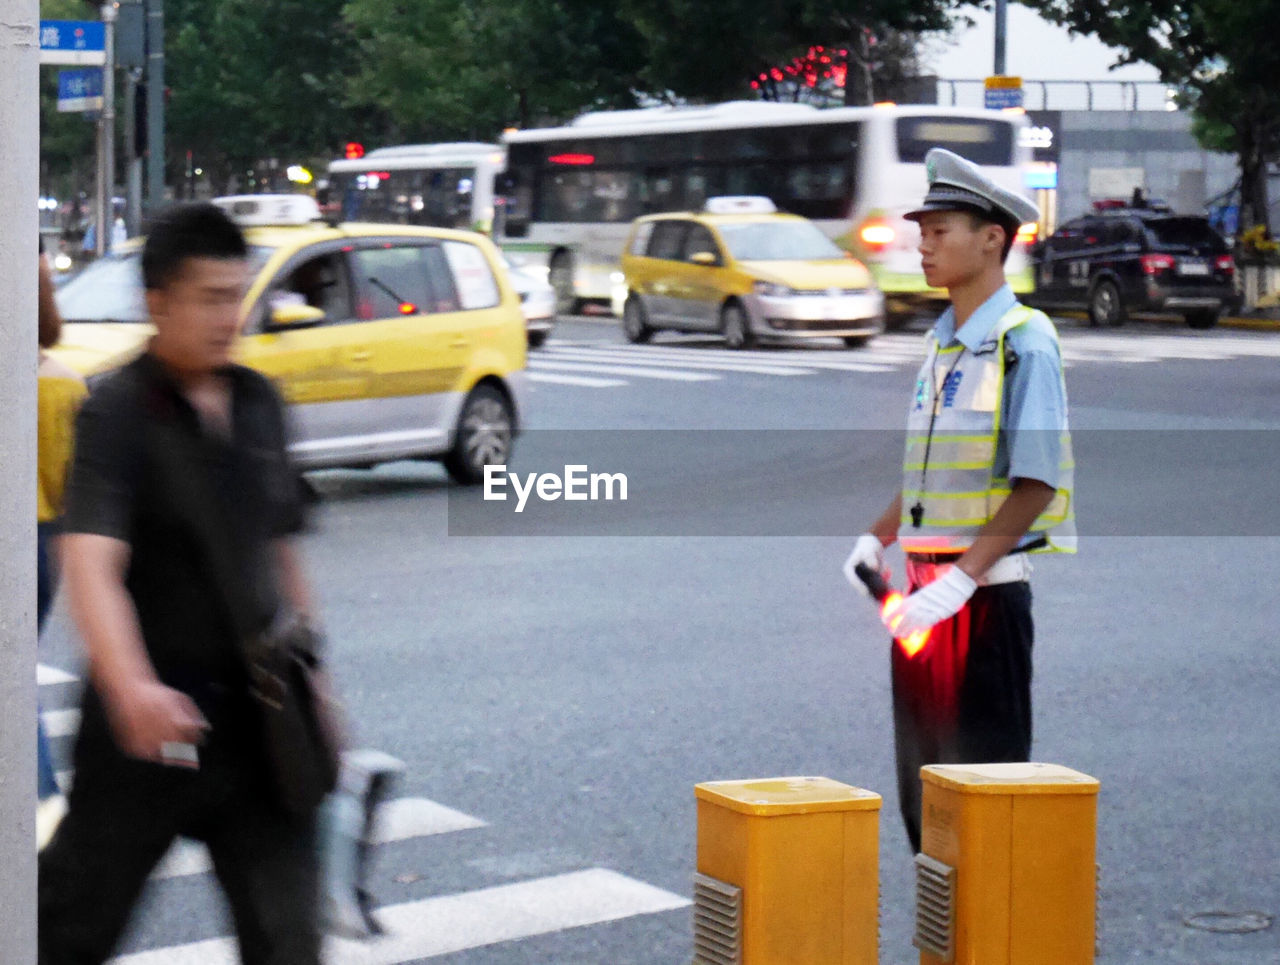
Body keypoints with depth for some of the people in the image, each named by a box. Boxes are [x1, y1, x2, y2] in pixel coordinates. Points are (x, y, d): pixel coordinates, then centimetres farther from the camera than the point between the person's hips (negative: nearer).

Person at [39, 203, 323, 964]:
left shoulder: (260, 403, 8)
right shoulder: (118, 412, -12)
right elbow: (91, 564, -26)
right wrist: (131, 688, -42)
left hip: (258, 718, 5)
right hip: (153, 721, -5)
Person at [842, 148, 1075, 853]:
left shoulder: (1024, 343, -11)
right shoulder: (940, 343, 15)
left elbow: (1036, 483, -17)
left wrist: (961, 581, -22)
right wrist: (875, 539, 13)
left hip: (986, 592, -8)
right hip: (926, 592, 8)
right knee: (921, 789, 11)